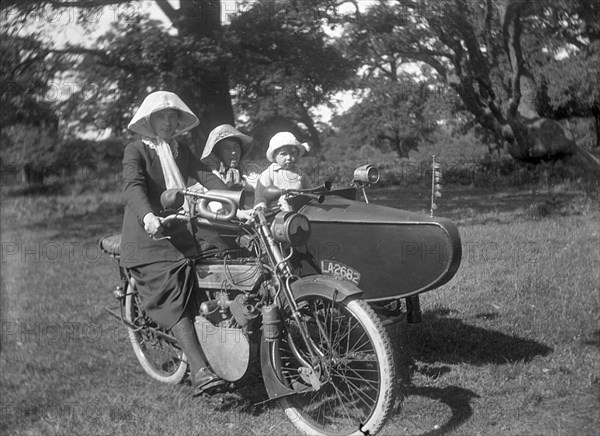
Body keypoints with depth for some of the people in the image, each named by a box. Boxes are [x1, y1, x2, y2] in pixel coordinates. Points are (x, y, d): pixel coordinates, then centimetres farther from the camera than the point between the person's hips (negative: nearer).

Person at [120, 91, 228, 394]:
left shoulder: (180, 152, 19)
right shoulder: (136, 150, 0)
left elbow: (207, 177, 7)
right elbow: (132, 186, -18)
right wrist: (148, 216, -38)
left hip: (182, 232, 7)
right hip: (149, 235, -7)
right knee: (173, 297, -18)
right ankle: (199, 368, -26)